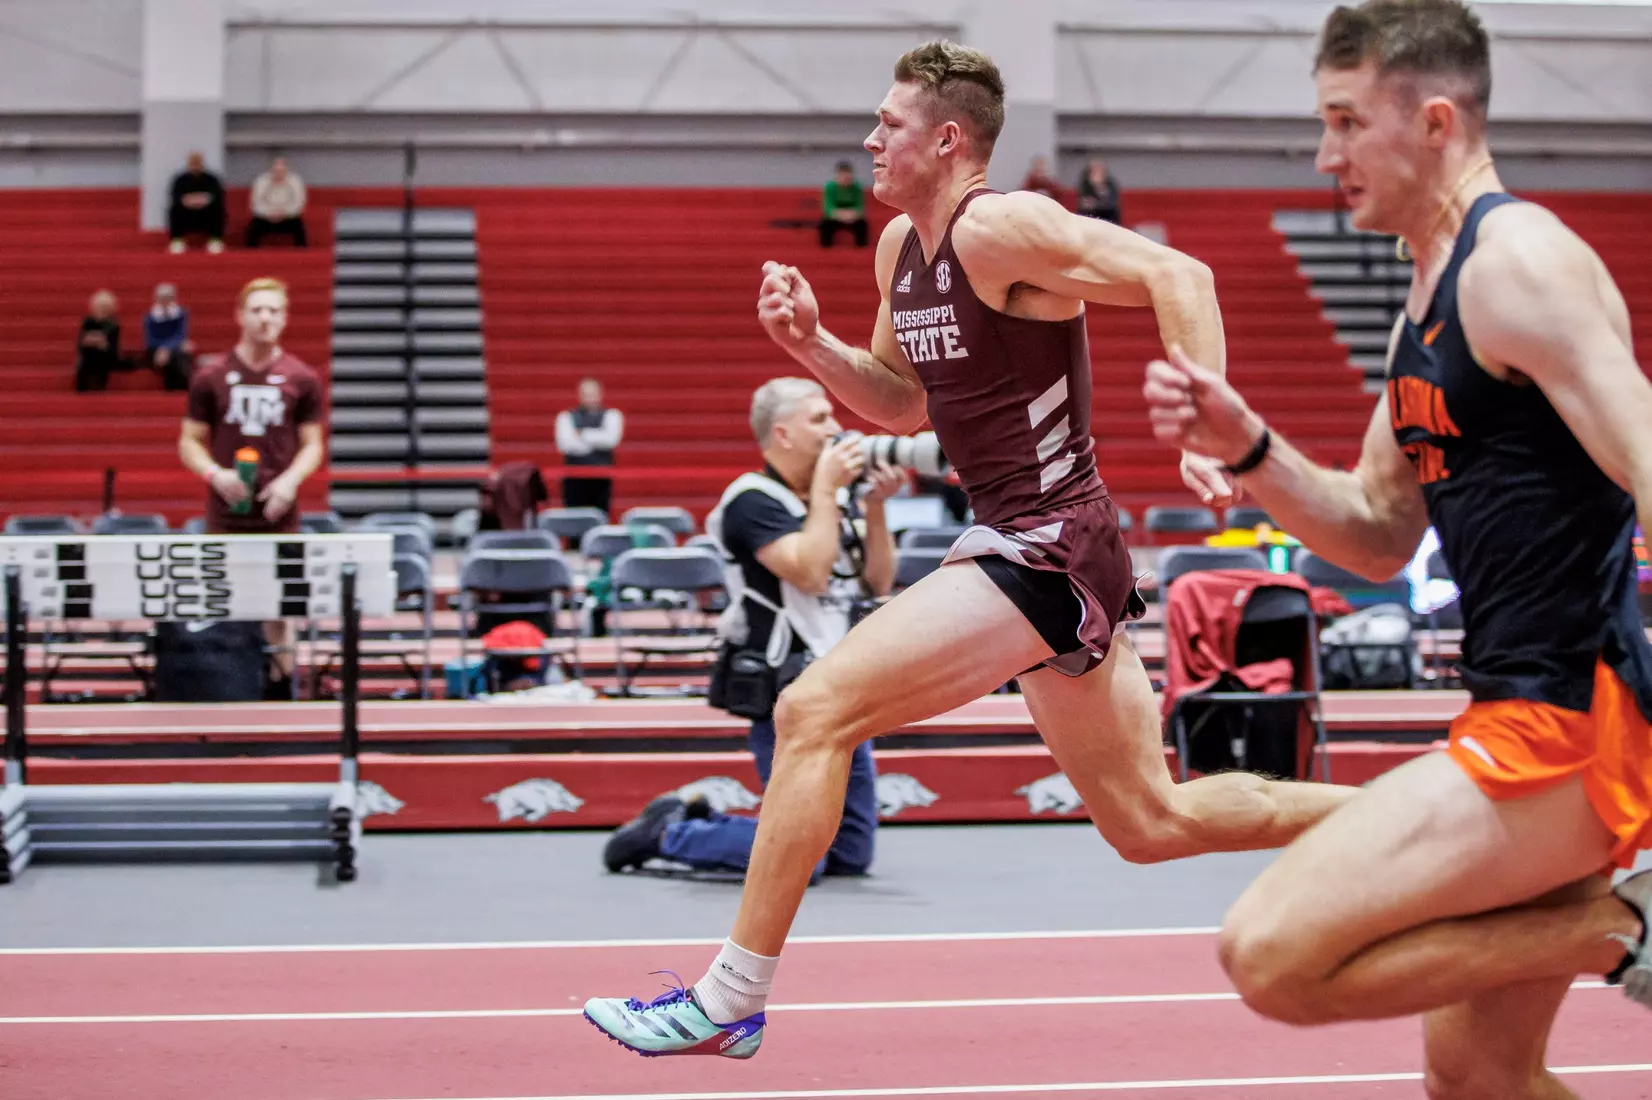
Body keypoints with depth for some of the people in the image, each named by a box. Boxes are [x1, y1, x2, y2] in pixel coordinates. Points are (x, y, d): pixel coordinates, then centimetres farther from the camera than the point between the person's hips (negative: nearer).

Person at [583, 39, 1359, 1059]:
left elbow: (1179, 275, -20)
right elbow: (904, 402, 23)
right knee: (1153, 821, 16)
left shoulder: (998, 227, -14)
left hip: (1043, 547, -10)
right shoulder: (900, 247, 13)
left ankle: (728, 1003, -6)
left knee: (814, 709, -13)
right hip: (1040, 553, 10)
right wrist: (813, 344, 5)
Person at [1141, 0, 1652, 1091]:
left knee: (1273, 953, -17)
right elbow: (1380, 537, 20)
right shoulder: (1431, 293, 18)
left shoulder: (1521, 260, -12)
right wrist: (1246, 446, 5)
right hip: (1526, 714, 10)